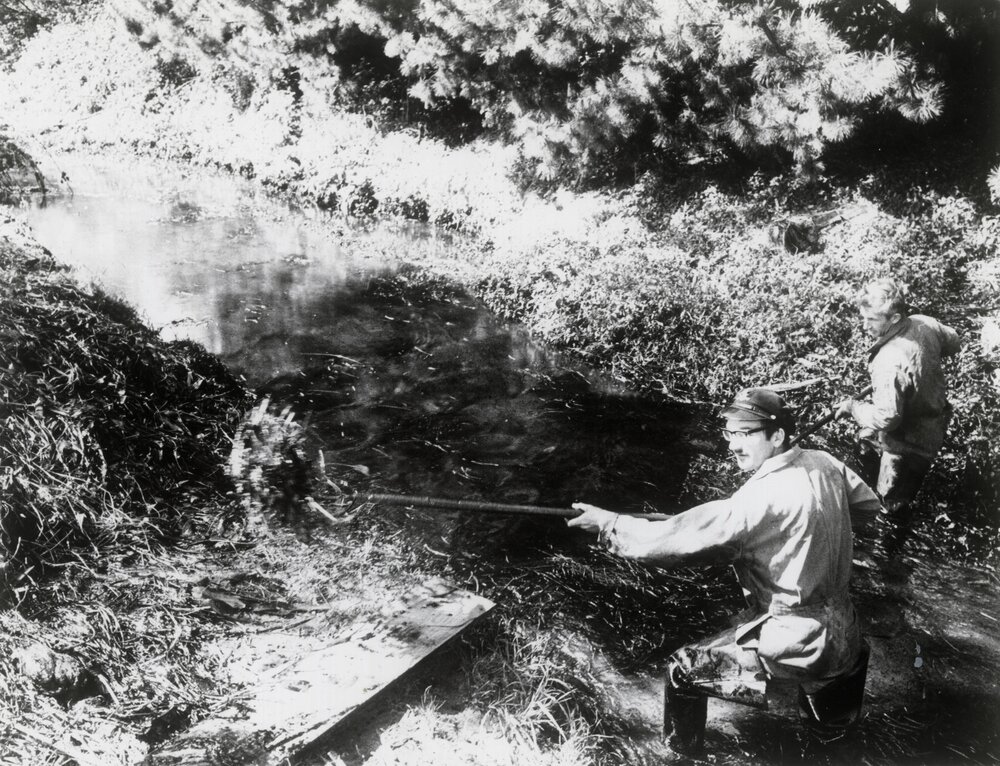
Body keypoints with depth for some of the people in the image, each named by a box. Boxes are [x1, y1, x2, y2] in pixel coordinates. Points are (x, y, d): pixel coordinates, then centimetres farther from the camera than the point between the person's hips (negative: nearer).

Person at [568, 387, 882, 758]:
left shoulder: (763, 496, -27)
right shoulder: (824, 463, -4)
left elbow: (679, 536, -27)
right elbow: (869, 501, 15)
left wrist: (609, 523, -18)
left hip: (803, 646, -8)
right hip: (840, 626, 8)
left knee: (682, 671, -1)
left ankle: (682, 753, 18)